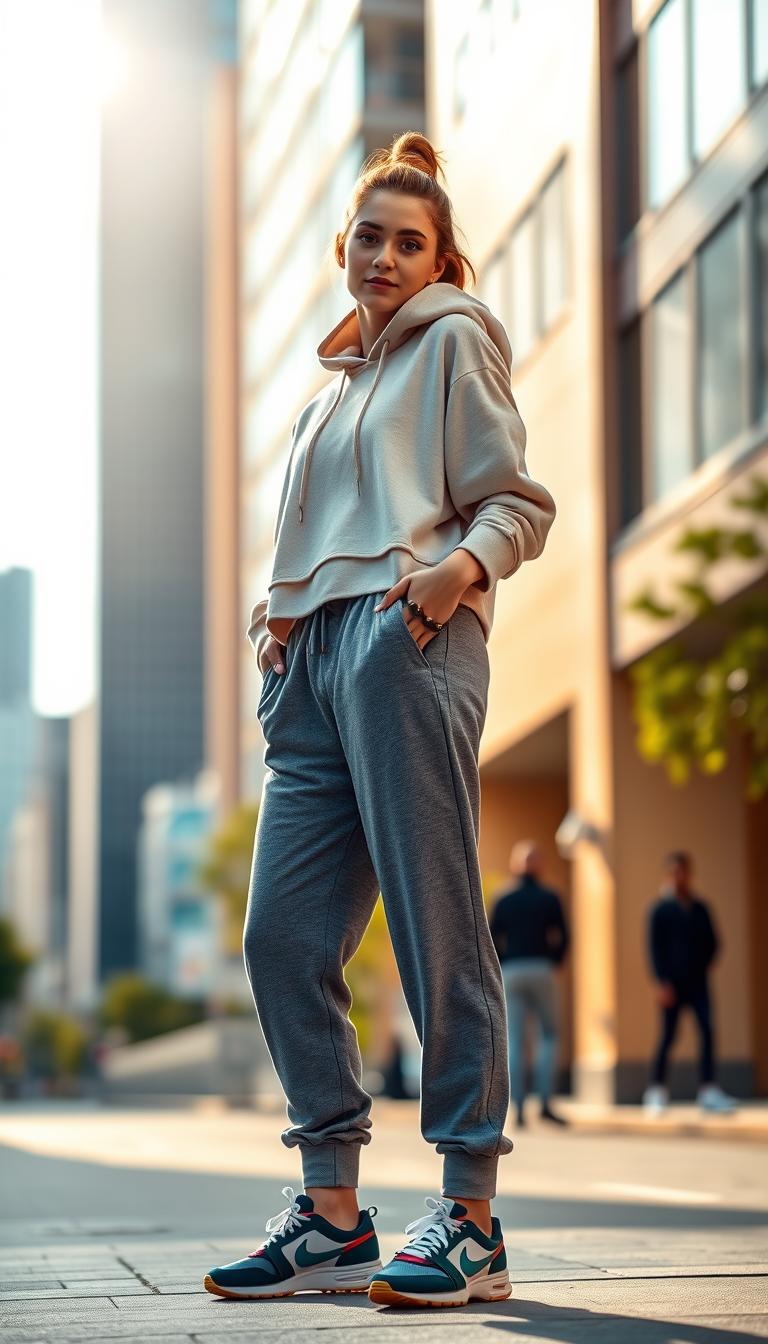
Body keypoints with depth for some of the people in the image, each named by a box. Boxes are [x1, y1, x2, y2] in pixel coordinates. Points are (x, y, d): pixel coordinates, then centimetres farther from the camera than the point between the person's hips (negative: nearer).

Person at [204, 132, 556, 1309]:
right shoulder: (335, 385, 29)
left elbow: (519, 503, 1)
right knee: (284, 935, 0)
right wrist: (276, 611, 11)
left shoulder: (453, 339, 10)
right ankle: (331, 1214, 5)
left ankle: (471, 1216, -8)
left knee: (435, 926, -11)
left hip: (407, 640, -7)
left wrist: (463, 567, -19)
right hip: (314, 657, 8)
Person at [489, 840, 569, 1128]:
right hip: (541, 970, -2)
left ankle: (518, 1108, -3)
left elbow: (492, 940, 4)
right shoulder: (549, 898, 2)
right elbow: (561, 938, -2)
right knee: (548, 1036, 7)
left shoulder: (503, 901, 8)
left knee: (514, 1041, 3)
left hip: (510, 973, 2)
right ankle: (545, 1102, -6)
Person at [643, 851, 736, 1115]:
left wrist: (705, 964, 2)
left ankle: (708, 1091, -6)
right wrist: (662, 982, -13)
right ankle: (656, 1090, 12)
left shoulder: (700, 908, 11)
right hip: (673, 984, -4)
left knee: (707, 1032, -7)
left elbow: (712, 942, 17)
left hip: (698, 983, 4)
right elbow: (655, 947, -6)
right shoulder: (661, 909, -1)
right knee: (668, 1036, 0)